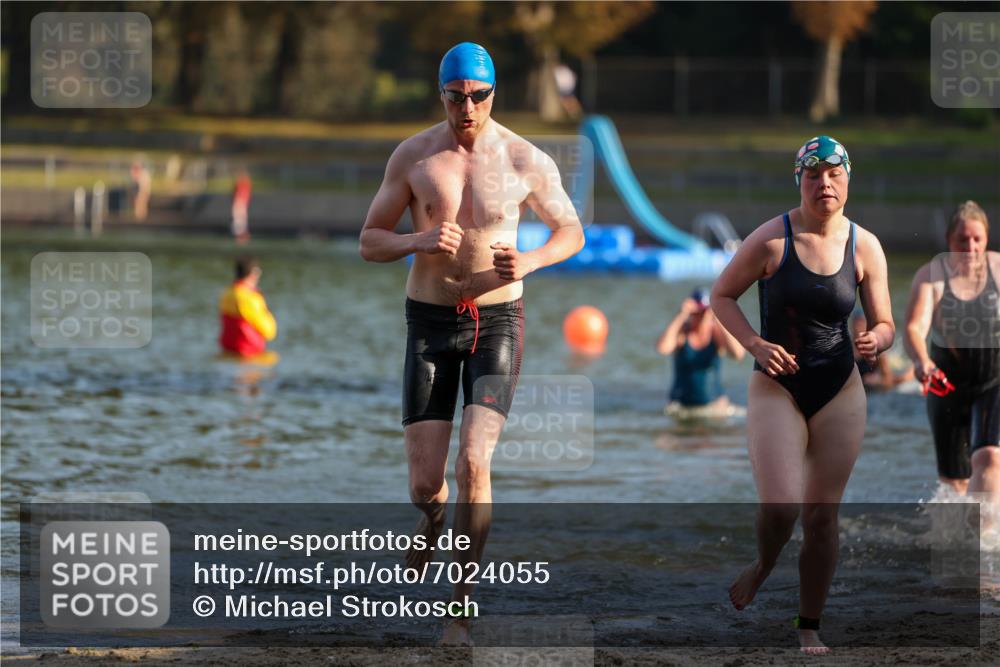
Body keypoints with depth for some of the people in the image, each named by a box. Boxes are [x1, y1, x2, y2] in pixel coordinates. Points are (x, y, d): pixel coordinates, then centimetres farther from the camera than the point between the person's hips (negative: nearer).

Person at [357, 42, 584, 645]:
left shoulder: (526, 161, -4)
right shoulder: (413, 156, -2)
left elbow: (572, 231, 9)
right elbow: (370, 241, 3)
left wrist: (528, 262, -13)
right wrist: (420, 242, -19)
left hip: (497, 322, -1)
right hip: (430, 323, 1)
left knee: (474, 462, -18)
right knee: (425, 483, -2)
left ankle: (460, 612, -8)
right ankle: (435, 517, 39)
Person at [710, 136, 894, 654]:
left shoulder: (864, 247, -2)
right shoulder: (771, 239, -10)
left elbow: (884, 324, 5)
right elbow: (721, 295, 0)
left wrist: (876, 340, -20)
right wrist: (754, 343, -16)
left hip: (840, 395, 3)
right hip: (776, 389, -3)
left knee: (822, 515, 4)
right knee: (780, 507, -17)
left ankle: (809, 628, 15)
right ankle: (762, 567, 18)